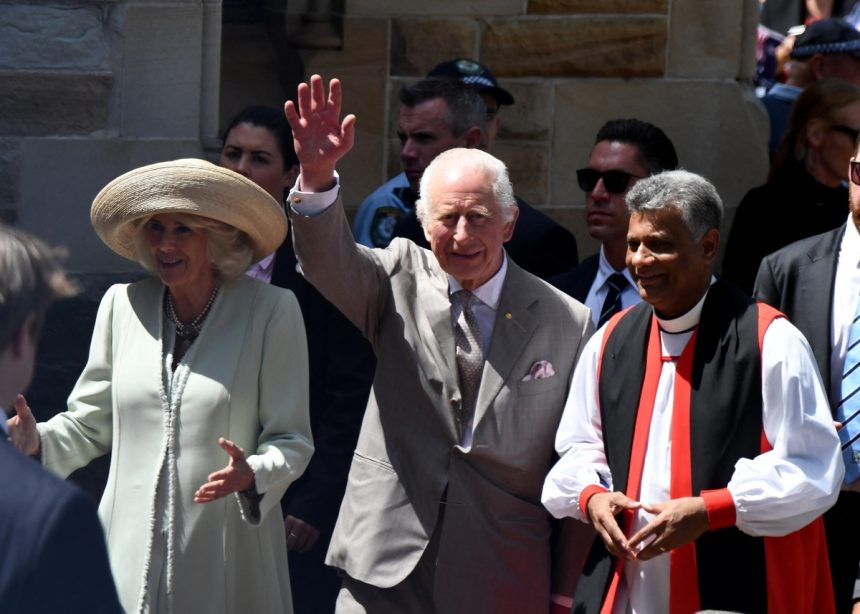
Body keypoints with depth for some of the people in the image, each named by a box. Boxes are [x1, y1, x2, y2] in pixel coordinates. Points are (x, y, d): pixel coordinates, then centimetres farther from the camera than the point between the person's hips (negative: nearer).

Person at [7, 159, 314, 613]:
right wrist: (39, 441, -4)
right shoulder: (122, 306, 7)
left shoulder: (272, 311, -3)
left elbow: (291, 441, -1)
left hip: (227, 559, -3)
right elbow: (90, 422, 15)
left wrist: (252, 474, -21)